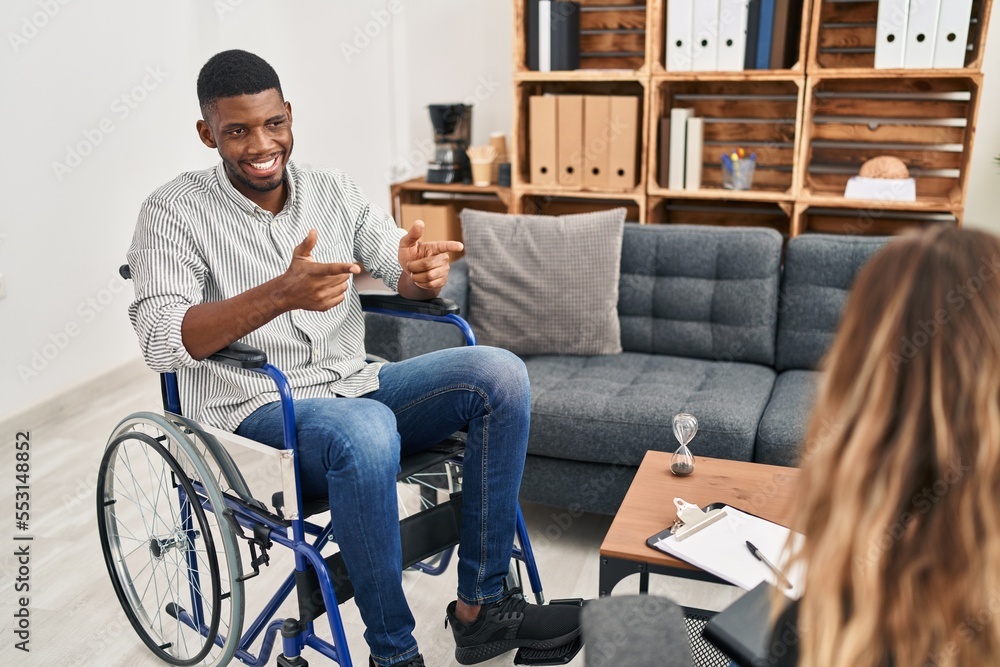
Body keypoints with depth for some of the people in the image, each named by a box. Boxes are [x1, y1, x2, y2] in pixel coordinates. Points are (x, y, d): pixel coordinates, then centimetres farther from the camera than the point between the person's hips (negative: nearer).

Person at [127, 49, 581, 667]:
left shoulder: (333, 188, 8)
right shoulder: (174, 211, -6)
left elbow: (407, 273, 6)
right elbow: (161, 340, -19)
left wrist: (423, 270, -21)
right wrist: (280, 294, -35)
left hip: (354, 385, 6)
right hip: (253, 412, -5)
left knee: (499, 373, -15)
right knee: (364, 430, -38)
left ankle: (481, 606, -10)